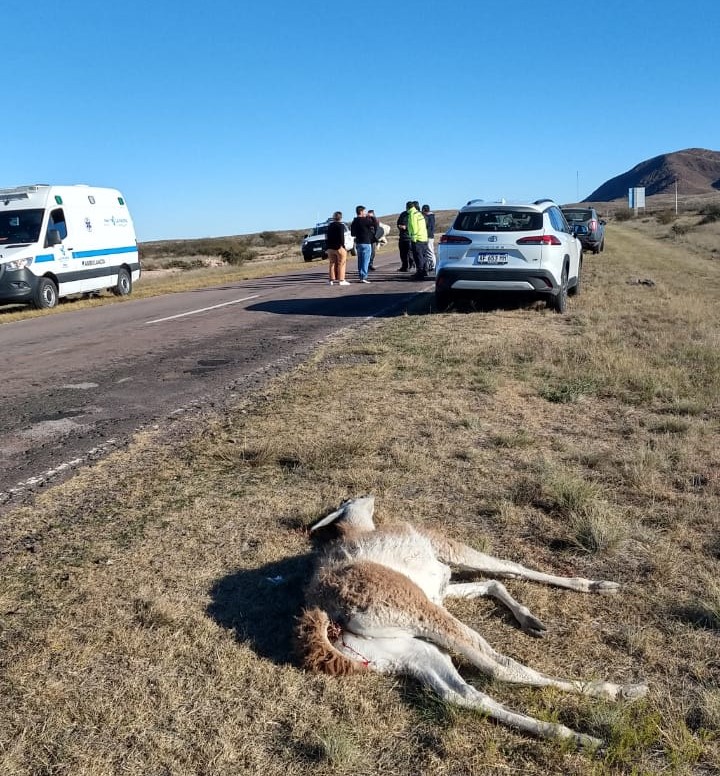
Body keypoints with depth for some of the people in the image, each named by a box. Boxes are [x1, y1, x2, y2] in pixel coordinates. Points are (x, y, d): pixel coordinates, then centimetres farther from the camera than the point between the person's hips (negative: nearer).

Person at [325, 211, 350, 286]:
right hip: (339, 247, -6)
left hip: (330, 248, 6)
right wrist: (342, 245, -13)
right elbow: (341, 237, -17)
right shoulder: (341, 225, -9)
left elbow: (327, 237, 12)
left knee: (332, 263, 12)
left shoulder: (329, 225, 10)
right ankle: (341, 280, -4)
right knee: (341, 264, -1)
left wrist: (328, 246, 15)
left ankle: (332, 280, 12)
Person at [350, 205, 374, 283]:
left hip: (358, 243, 7)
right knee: (366, 260, -6)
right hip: (366, 243, -7)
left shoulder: (354, 222, 10)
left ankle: (361, 276, 15)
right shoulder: (365, 220, -13)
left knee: (360, 260, 12)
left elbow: (352, 233, 16)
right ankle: (364, 277, -9)